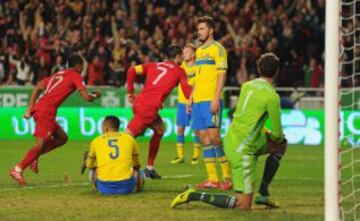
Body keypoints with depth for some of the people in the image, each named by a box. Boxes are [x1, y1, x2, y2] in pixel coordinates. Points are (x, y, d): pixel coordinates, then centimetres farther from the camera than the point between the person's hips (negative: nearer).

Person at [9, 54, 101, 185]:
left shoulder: (57, 75, 25)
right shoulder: (75, 76, 3)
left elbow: (38, 88, 19)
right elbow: (86, 97, -4)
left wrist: (30, 108, 15)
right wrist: (95, 95, 18)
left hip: (39, 108, 9)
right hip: (46, 111, -9)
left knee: (62, 138, 18)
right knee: (41, 144, -12)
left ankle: (34, 157, 9)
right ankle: (17, 170, -19)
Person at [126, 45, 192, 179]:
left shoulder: (153, 65, 21)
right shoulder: (179, 71, 9)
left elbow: (132, 71, 10)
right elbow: (187, 93, 5)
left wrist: (130, 92, 16)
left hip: (138, 102, 7)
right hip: (149, 108, -7)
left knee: (159, 129, 25)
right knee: (128, 135, -10)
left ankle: (149, 168, 24)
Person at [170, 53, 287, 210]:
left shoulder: (247, 86, 6)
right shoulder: (272, 96, -16)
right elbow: (277, 134, -7)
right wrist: (277, 137, 16)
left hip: (231, 139, 9)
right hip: (242, 150, -9)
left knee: (281, 146, 24)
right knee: (244, 205, -5)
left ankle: (263, 194, 22)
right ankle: (193, 196, -10)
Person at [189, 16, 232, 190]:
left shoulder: (217, 48, -4)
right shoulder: (199, 51, 19)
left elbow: (222, 75, -11)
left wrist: (216, 98, -18)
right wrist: (191, 97, 17)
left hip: (211, 100, -8)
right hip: (198, 100, 8)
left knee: (214, 136, -13)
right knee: (204, 138, 5)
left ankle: (228, 177, -5)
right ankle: (212, 179, 6)